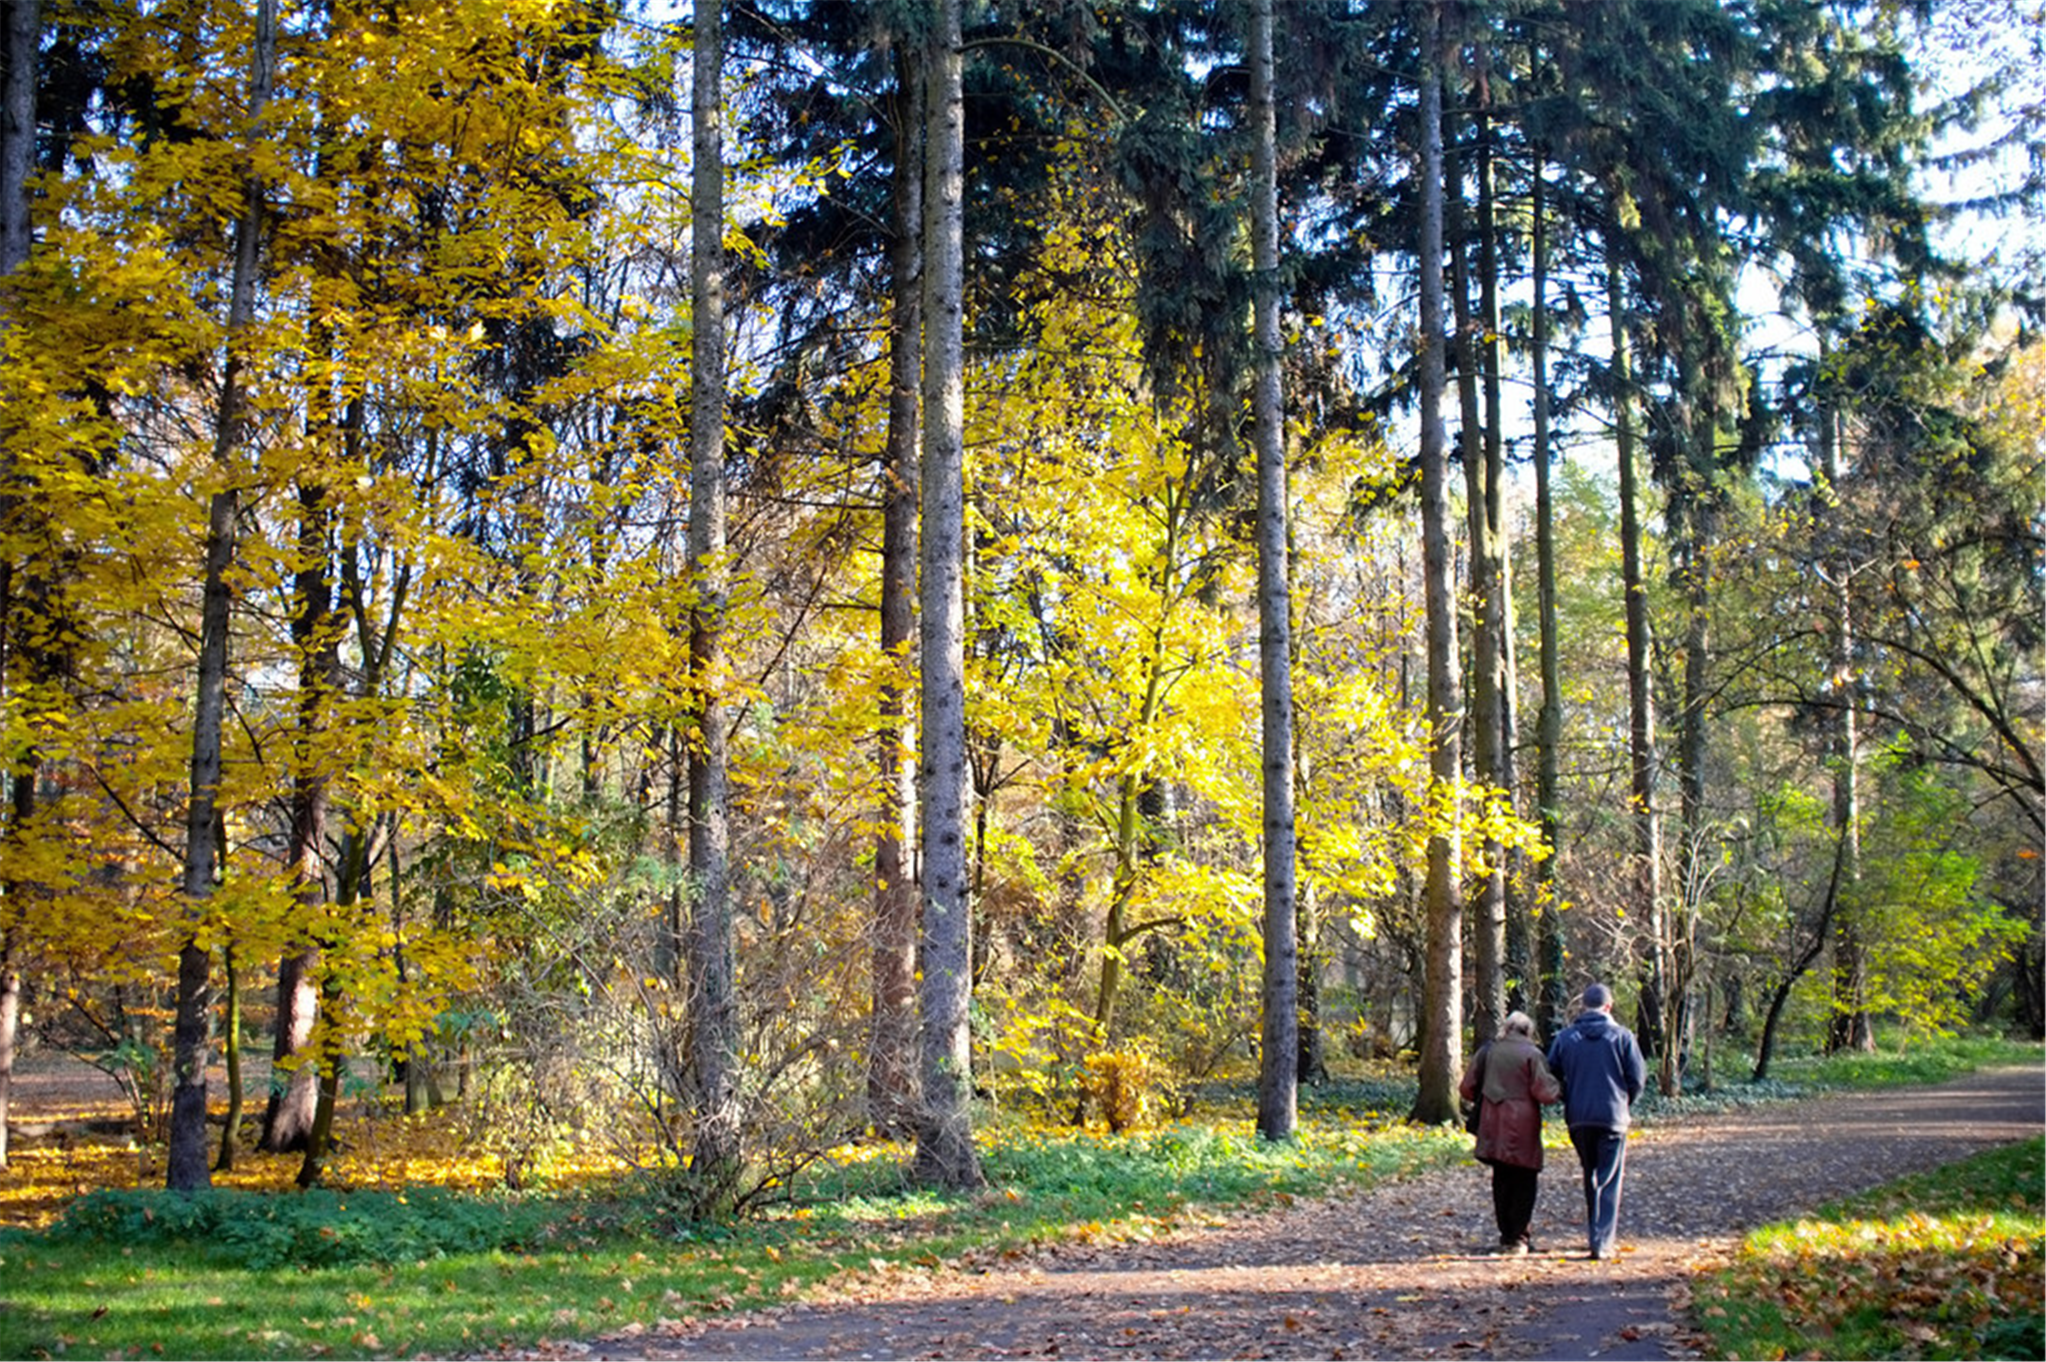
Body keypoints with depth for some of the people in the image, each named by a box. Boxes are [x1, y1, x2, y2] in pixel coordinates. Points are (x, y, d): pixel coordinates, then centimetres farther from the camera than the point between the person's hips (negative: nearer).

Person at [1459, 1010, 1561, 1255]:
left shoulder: (1487, 1051, 7)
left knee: (1501, 1181, 14)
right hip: (1522, 1128, -5)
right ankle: (1518, 1238, 1)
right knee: (1525, 1182, 3)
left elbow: (1467, 1088, 9)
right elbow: (1544, 1092, -12)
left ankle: (1507, 1235, 18)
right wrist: (1560, 1088, 8)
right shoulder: (1532, 1054, -7)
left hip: (1493, 1128, 5)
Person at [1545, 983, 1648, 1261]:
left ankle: (1597, 1232, 26)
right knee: (1609, 1180, 2)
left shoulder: (1564, 1037, 1)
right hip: (1613, 1118, -3)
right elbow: (1638, 1078, -4)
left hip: (1578, 1120, 3)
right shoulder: (1622, 1036, -5)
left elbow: (1552, 1078, 2)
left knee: (1590, 1177, 18)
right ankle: (1602, 1241, -6)